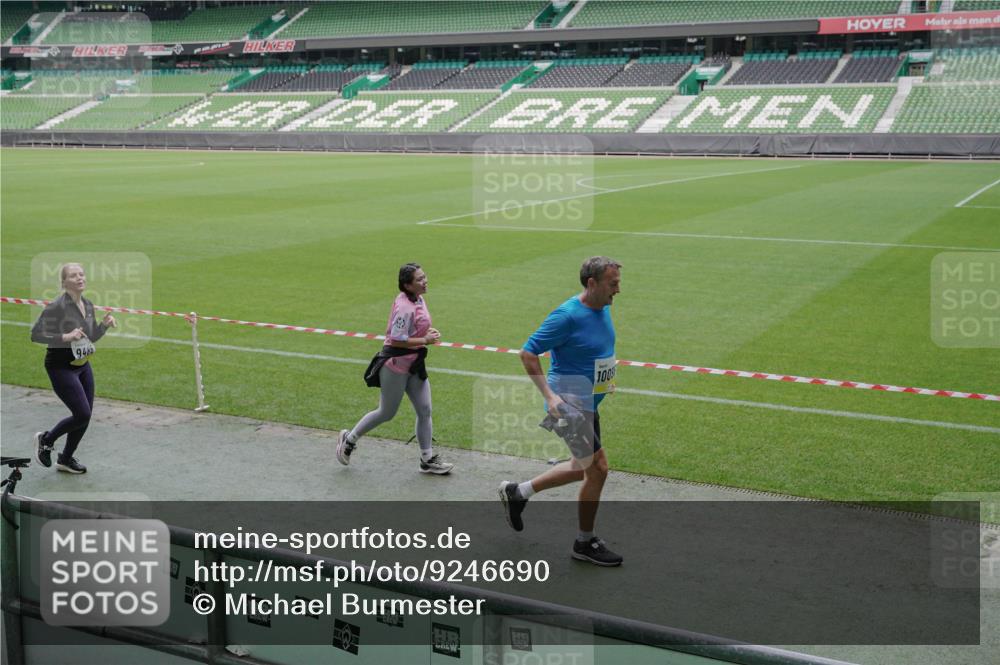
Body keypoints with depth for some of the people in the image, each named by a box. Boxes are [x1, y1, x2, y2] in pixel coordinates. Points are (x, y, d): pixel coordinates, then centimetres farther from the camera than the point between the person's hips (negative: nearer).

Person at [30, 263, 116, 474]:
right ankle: (46, 440, 15)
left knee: (85, 416, 10)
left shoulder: (88, 305, 5)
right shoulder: (57, 306, -18)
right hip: (61, 366, -8)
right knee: (82, 415, -11)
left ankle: (66, 459, 29)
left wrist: (105, 324, -3)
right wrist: (65, 337, -26)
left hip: (82, 364, 8)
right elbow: (35, 334, -18)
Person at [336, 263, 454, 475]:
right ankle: (349, 439, 28)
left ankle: (428, 460, 18)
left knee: (425, 411, 8)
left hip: (414, 365, 8)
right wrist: (425, 341, -22)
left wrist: (427, 331, 3)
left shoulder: (418, 300, 4)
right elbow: (397, 340, -26)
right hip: (395, 364, -8)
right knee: (386, 413, 7)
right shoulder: (405, 307, -25)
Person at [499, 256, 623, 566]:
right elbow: (528, 353, -18)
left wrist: (605, 376, 13)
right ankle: (585, 543, 12)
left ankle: (517, 492, 34)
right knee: (597, 468, -6)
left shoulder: (603, 309, 5)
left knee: (583, 467, 20)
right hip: (569, 405, -10)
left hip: (589, 404, 10)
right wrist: (549, 395, -23)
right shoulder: (567, 316, -21)